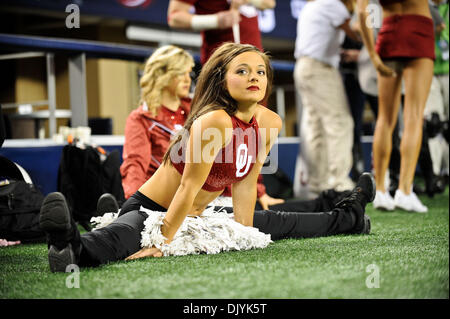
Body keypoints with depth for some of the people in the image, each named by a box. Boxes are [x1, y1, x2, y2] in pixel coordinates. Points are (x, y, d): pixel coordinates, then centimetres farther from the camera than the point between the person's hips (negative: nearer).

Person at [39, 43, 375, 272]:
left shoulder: (270, 123, -5)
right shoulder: (214, 121, -28)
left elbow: (245, 185, 3)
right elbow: (189, 187, -26)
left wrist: (244, 236, 3)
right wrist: (162, 243, -24)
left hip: (196, 218, 8)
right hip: (149, 211, -8)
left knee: (270, 224, 24)